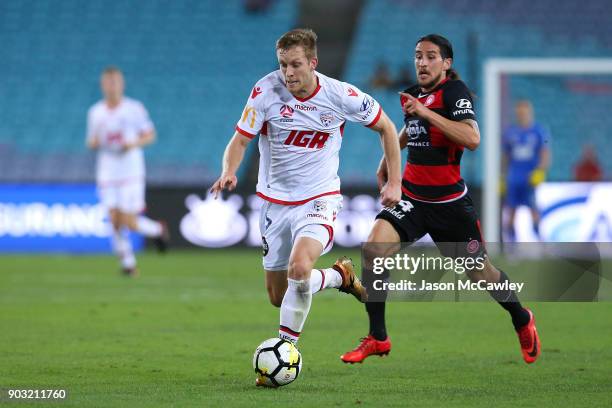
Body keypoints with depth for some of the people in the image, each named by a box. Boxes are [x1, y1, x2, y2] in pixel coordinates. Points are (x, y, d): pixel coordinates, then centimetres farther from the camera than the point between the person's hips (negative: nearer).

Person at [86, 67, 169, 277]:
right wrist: (94, 142, -11)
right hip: (107, 174, 3)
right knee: (115, 221, -5)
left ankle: (158, 230, 23)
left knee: (129, 223, -7)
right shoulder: (95, 112, 5)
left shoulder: (135, 108, -4)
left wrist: (133, 144, -17)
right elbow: (91, 143, 13)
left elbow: (150, 135, 2)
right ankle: (128, 263, 9)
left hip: (131, 173, -3)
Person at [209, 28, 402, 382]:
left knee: (299, 267, -31)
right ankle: (339, 276, 37)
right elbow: (240, 140, -9)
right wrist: (229, 172, -30)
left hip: (320, 199, -3)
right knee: (278, 297, 8)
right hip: (276, 202, 3)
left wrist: (395, 182, 0)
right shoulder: (267, 90, -13)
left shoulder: (340, 95, -12)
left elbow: (386, 128, 3)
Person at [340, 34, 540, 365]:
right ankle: (377, 338, -8)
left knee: (479, 272, 8)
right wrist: (388, 157, 28)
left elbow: (472, 139, -30)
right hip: (411, 196, 5)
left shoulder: (455, 92, -13)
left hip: (450, 202, -5)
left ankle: (523, 321, 40)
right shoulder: (412, 95, 8)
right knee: (373, 250, -19)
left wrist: (426, 112, -31)